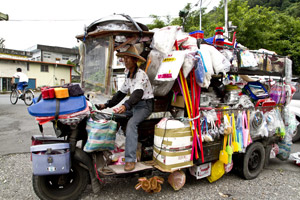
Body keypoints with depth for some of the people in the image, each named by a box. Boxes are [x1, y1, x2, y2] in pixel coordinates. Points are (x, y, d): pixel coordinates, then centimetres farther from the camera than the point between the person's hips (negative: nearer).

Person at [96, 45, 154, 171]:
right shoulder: (128, 76, 12)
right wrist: (107, 105, 6)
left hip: (144, 105, -9)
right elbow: (121, 93, 16)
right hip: (133, 105, 9)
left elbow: (138, 93, -32)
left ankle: (130, 160, -30)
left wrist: (125, 106, -49)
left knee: (131, 123, -32)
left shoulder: (141, 74, -16)